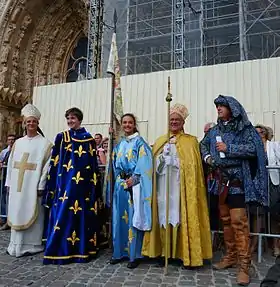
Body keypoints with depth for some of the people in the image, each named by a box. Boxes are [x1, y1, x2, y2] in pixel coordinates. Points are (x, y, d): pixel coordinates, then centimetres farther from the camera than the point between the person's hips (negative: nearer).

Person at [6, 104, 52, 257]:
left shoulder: (45, 143, -4)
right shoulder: (18, 143, 11)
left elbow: (47, 165, -10)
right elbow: (11, 163, 12)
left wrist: (41, 186, -15)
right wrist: (9, 183, 7)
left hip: (33, 185, -5)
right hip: (17, 185, 5)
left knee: (31, 214, 2)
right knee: (16, 213, 12)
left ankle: (31, 245, 15)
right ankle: (16, 244, 25)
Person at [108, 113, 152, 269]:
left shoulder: (139, 142, -1)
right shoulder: (119, 144, 17)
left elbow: (144, 163, -10)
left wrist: (134, 178, -17)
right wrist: (118, 181, 7)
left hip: (134, 184, -6)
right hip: (120, 184, 6)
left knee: (133, 218, -3)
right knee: (119, 217, 9)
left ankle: (135, 254, 7)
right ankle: (120, 252, 21)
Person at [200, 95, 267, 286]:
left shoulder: (244, 129, -3)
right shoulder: (215, 130, 12)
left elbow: (253, 149, -14)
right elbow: (203, 144, 25)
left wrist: (228, 148, -17)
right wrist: (207, 156, 6)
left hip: (237, 181, -6)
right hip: (220, 181, 6)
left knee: (238, 221, -9)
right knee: (225, 220, 12)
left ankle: (244, 265, 1)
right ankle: (231, 256, 27)